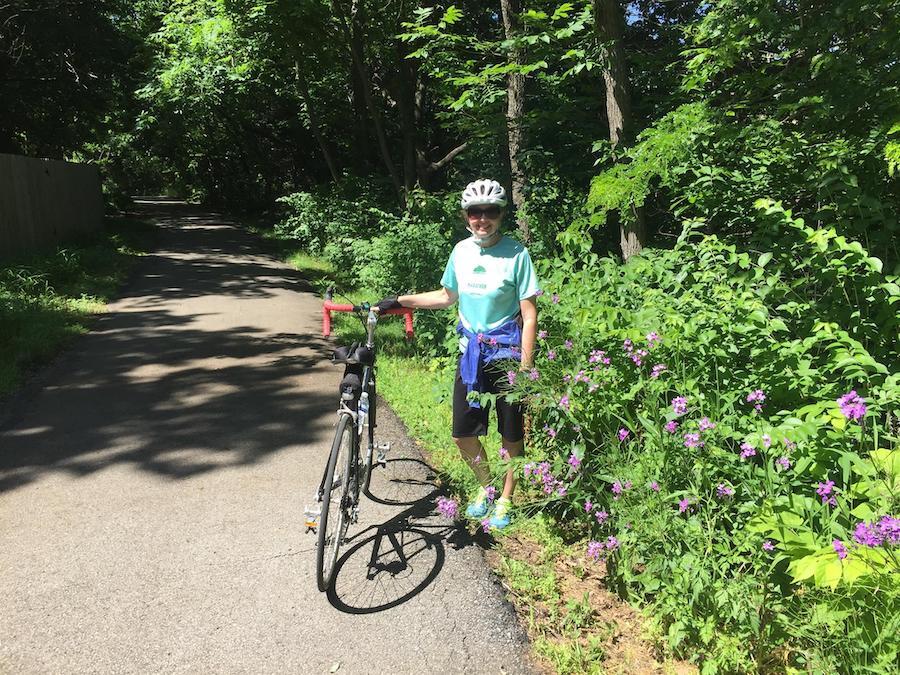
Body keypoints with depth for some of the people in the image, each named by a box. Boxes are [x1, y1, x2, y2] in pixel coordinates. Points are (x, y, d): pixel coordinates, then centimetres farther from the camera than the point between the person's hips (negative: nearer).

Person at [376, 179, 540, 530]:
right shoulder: (461, 250, 2)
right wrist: (401, 301, 9)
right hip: (471, 352, 5)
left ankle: (505, 500, 30)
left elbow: (529, 315, -12)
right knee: (462, 434, 8)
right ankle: (485, 486, 35)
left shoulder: (516, 254, -13)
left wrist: (525, 368, -15)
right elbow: (448, 296, 16)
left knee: (511, 434, 9)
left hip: (507, 355, -4)